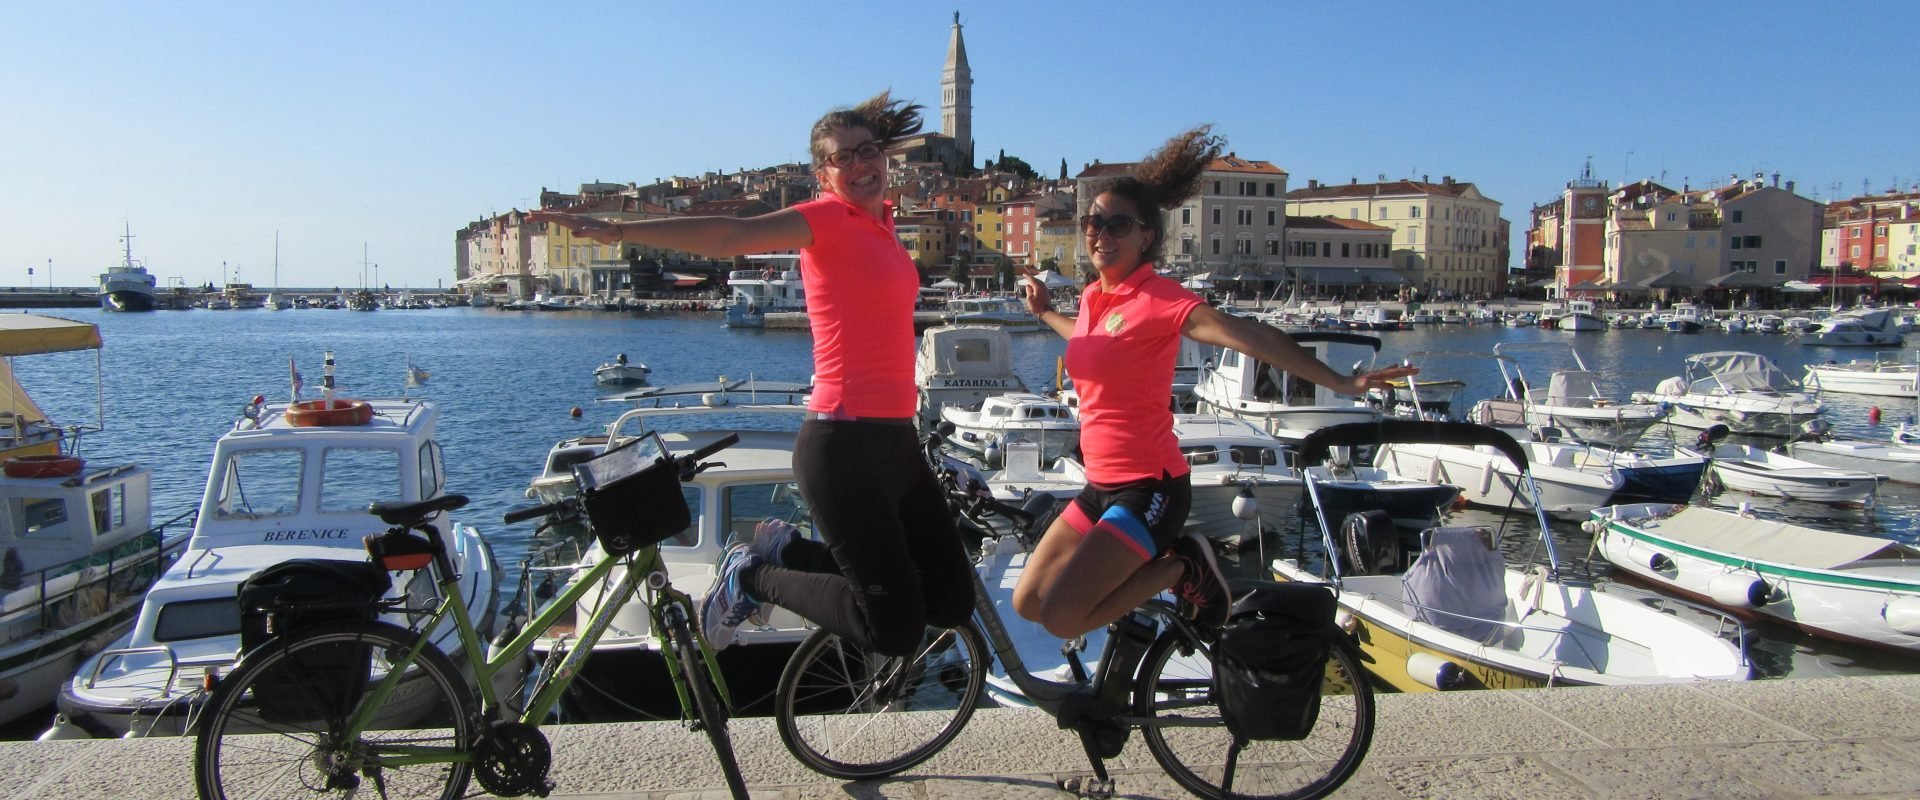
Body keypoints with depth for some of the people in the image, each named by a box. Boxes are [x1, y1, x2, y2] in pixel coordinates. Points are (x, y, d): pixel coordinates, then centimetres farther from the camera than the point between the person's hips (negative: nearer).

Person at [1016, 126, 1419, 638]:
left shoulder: (1157, 297, -14)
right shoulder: (1093, 296, 8)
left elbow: (1245, 335, -28)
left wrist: (1339, 382, -37)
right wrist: (1044, 313, 39)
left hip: (1149, 489, -8)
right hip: (1101, 486, 8)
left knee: (1061, 617, -17)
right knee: (1027, 604, 9)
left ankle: (1182, 568, 5)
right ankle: (1157, 567, 21)